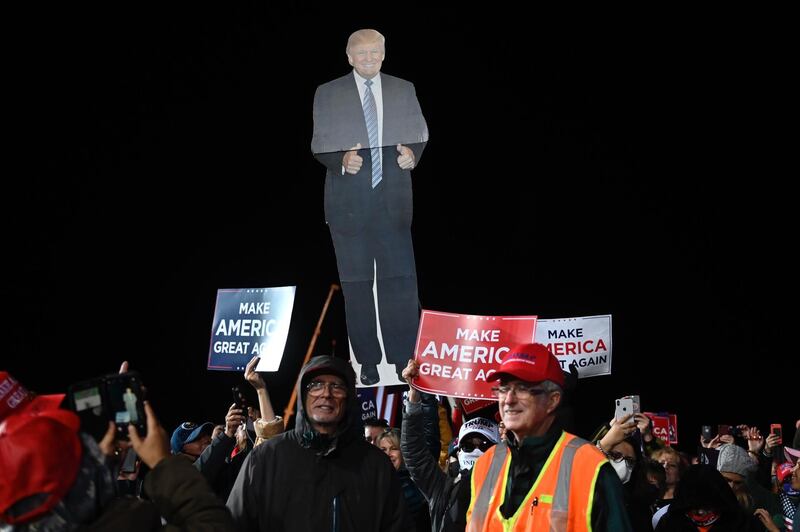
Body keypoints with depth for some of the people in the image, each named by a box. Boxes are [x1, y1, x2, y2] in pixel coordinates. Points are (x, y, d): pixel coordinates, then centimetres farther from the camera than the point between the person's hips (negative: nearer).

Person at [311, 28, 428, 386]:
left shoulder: (404, 90, 12)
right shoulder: (327, 94, 6)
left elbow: (420, 135, 15)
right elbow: (319, 145, 4)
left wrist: (412, 152, -8)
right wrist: (342, 159, -16)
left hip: (393, 199, 1)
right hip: (348, 202, 0)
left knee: (401, 279, -4)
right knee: (356, 283, 5)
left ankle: (403, 360, 3)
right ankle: (368, 362, 13)